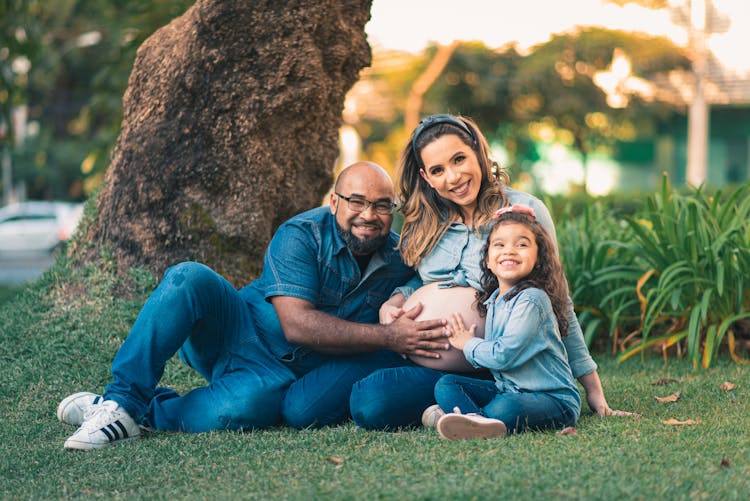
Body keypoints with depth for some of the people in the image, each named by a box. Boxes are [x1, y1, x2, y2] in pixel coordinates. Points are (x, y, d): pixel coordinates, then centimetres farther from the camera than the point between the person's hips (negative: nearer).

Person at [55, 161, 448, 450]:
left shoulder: (399, 259, 1)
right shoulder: (302, 235, -11)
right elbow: (296, 324, -22)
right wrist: (387, 336, -28)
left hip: (286, 374, 1)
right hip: (243, 332, 0)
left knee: (233, 411, -37)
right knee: (188, 278, -31)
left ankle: (135, 410, -12)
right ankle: (122, 396, -25)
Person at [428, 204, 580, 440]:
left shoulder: (531, 300, -15)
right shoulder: (494, 300, 11)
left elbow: (504, 355, -19)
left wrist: (468, 344, -1)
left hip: (556, 400, -9)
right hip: (508, 390, 9)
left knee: (505, 407, -39)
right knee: (446, 384, -7)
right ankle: (477, 421, -34)